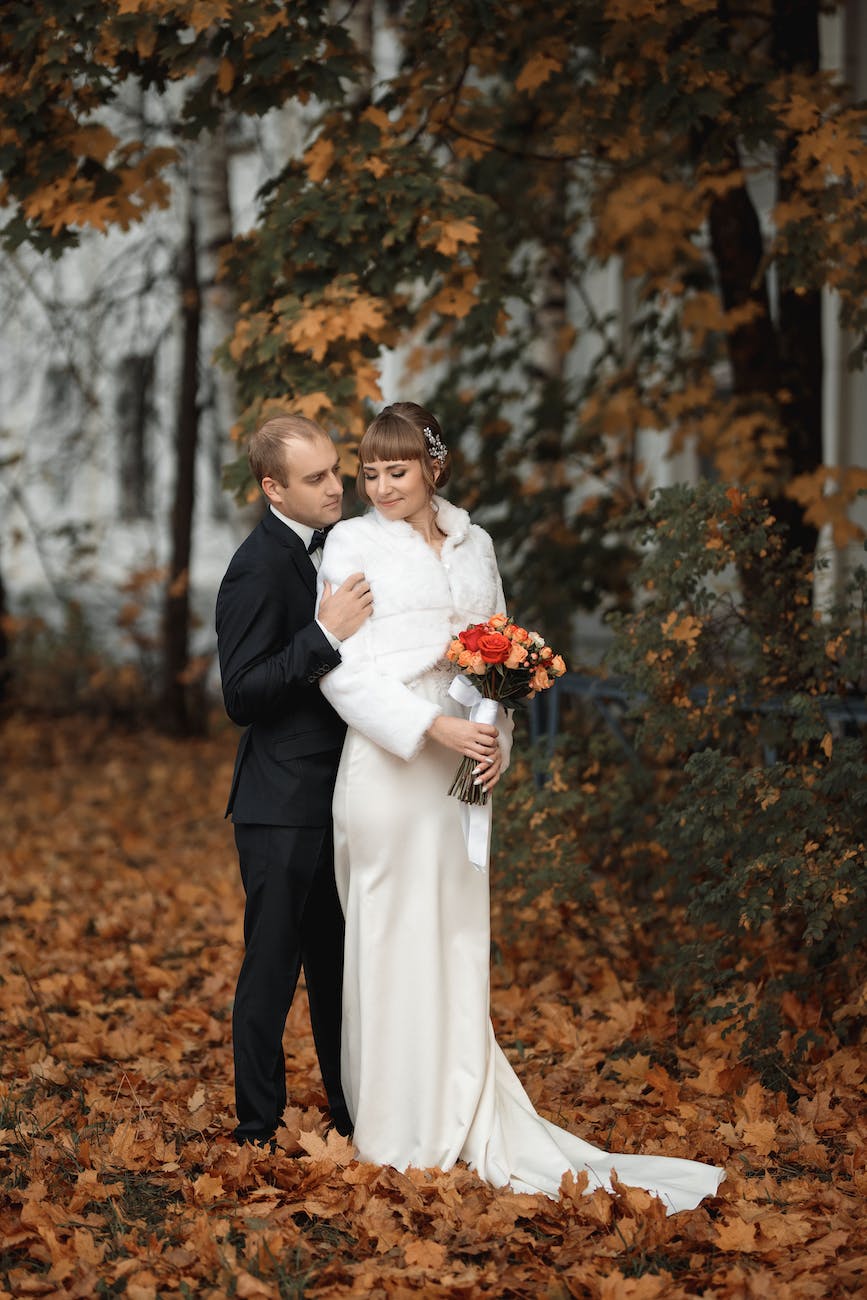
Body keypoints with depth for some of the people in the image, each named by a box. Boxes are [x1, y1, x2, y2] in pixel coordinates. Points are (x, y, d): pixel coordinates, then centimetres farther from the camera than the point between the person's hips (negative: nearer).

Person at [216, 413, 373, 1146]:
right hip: (282, 809, -8)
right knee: (272, 968, 0)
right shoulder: (258, 569, -17)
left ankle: (351, 1113, 29)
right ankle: (258, 1130, 10)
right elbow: (242, 694, -22)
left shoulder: (332, 548, 10)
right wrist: (326, 635, -29)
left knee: (338, 965, 17)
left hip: (332, 800, 9)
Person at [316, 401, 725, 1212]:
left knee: (458, 939, 7)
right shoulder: (352, 545, -1)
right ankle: (398, 1133, 6)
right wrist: (432, 727, -17)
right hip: (387, 764, -4)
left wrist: (496, 738, 0)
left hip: (461, 767, 4)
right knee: (393, 938, -1)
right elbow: (342, 670, -8)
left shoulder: (473, 545, 14)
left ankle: (462, 1123, 13)